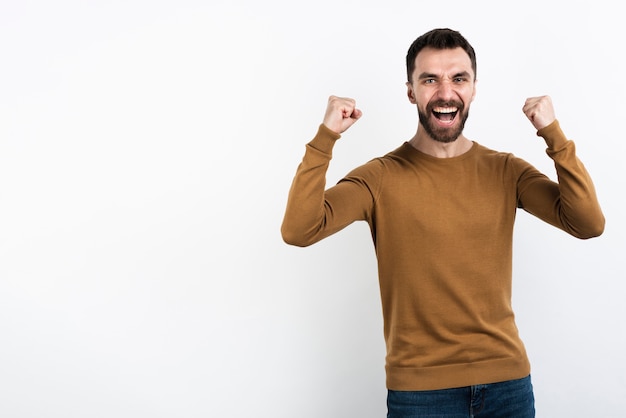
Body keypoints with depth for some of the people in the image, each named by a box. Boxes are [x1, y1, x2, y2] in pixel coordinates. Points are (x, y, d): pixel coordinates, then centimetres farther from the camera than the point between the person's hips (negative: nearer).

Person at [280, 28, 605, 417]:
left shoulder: (506, 171, 2)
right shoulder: (381, 177, -6)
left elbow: (589, 224, -10)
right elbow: (298, 231, -19)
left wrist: (554, 135, -16)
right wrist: (325, 137, -23)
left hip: (507, 375, 3)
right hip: (419, 385, -2)